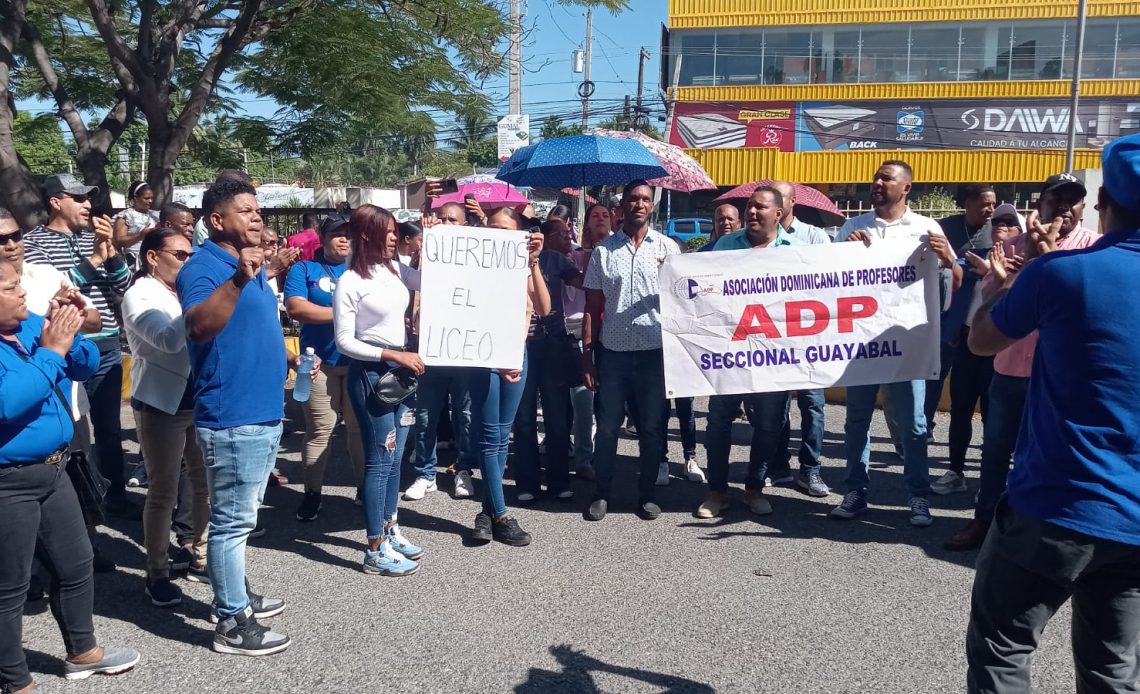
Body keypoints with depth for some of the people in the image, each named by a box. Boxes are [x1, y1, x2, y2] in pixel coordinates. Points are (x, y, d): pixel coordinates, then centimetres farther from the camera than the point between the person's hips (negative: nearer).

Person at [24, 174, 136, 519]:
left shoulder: (94, 238, 11)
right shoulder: (34, 243, -5)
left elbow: (123, 289, 6)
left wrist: (110, 251, -8)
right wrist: (93, 260, -18)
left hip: (107, 348, 5)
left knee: (110, 427, 15)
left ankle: (116, 496, 28)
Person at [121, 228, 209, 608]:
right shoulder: (139, 296, -11)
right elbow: (169, 340, -28)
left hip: (199, 400, 7)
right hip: (162, 405, -7)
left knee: (205, 481, 14)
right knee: (163, 492, 0)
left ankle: (199, 549, 32)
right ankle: (157, 573, 12)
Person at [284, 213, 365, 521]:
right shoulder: (304, 269, 6)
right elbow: (296, 308, -9)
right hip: (320, 361, -2)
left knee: (361, 427, 8)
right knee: (319, 430, 0)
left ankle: (364, 487, 20)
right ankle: (312, 493, 13)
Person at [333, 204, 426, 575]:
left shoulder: (395, 268, 6)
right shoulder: (350, 281, -12)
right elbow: (344, 341, -14)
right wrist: (395, 355, -19)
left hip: (402, 368, 7)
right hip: (371, 373, -7)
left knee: (394, 457, 16)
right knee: (380, 460, -2)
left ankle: (390, 529, 31)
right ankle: (375, 551, 8)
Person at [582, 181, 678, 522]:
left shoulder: (667, 248, 4)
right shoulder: (603, 250, 6)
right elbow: (592, 307, 6)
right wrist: (587, 356, 1)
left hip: (655, 352, 0)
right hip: (613, 351, 0)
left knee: (652, 428, 7)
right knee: (607, 427, 5)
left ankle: (647, 494, 20)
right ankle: (602, 493, 18)